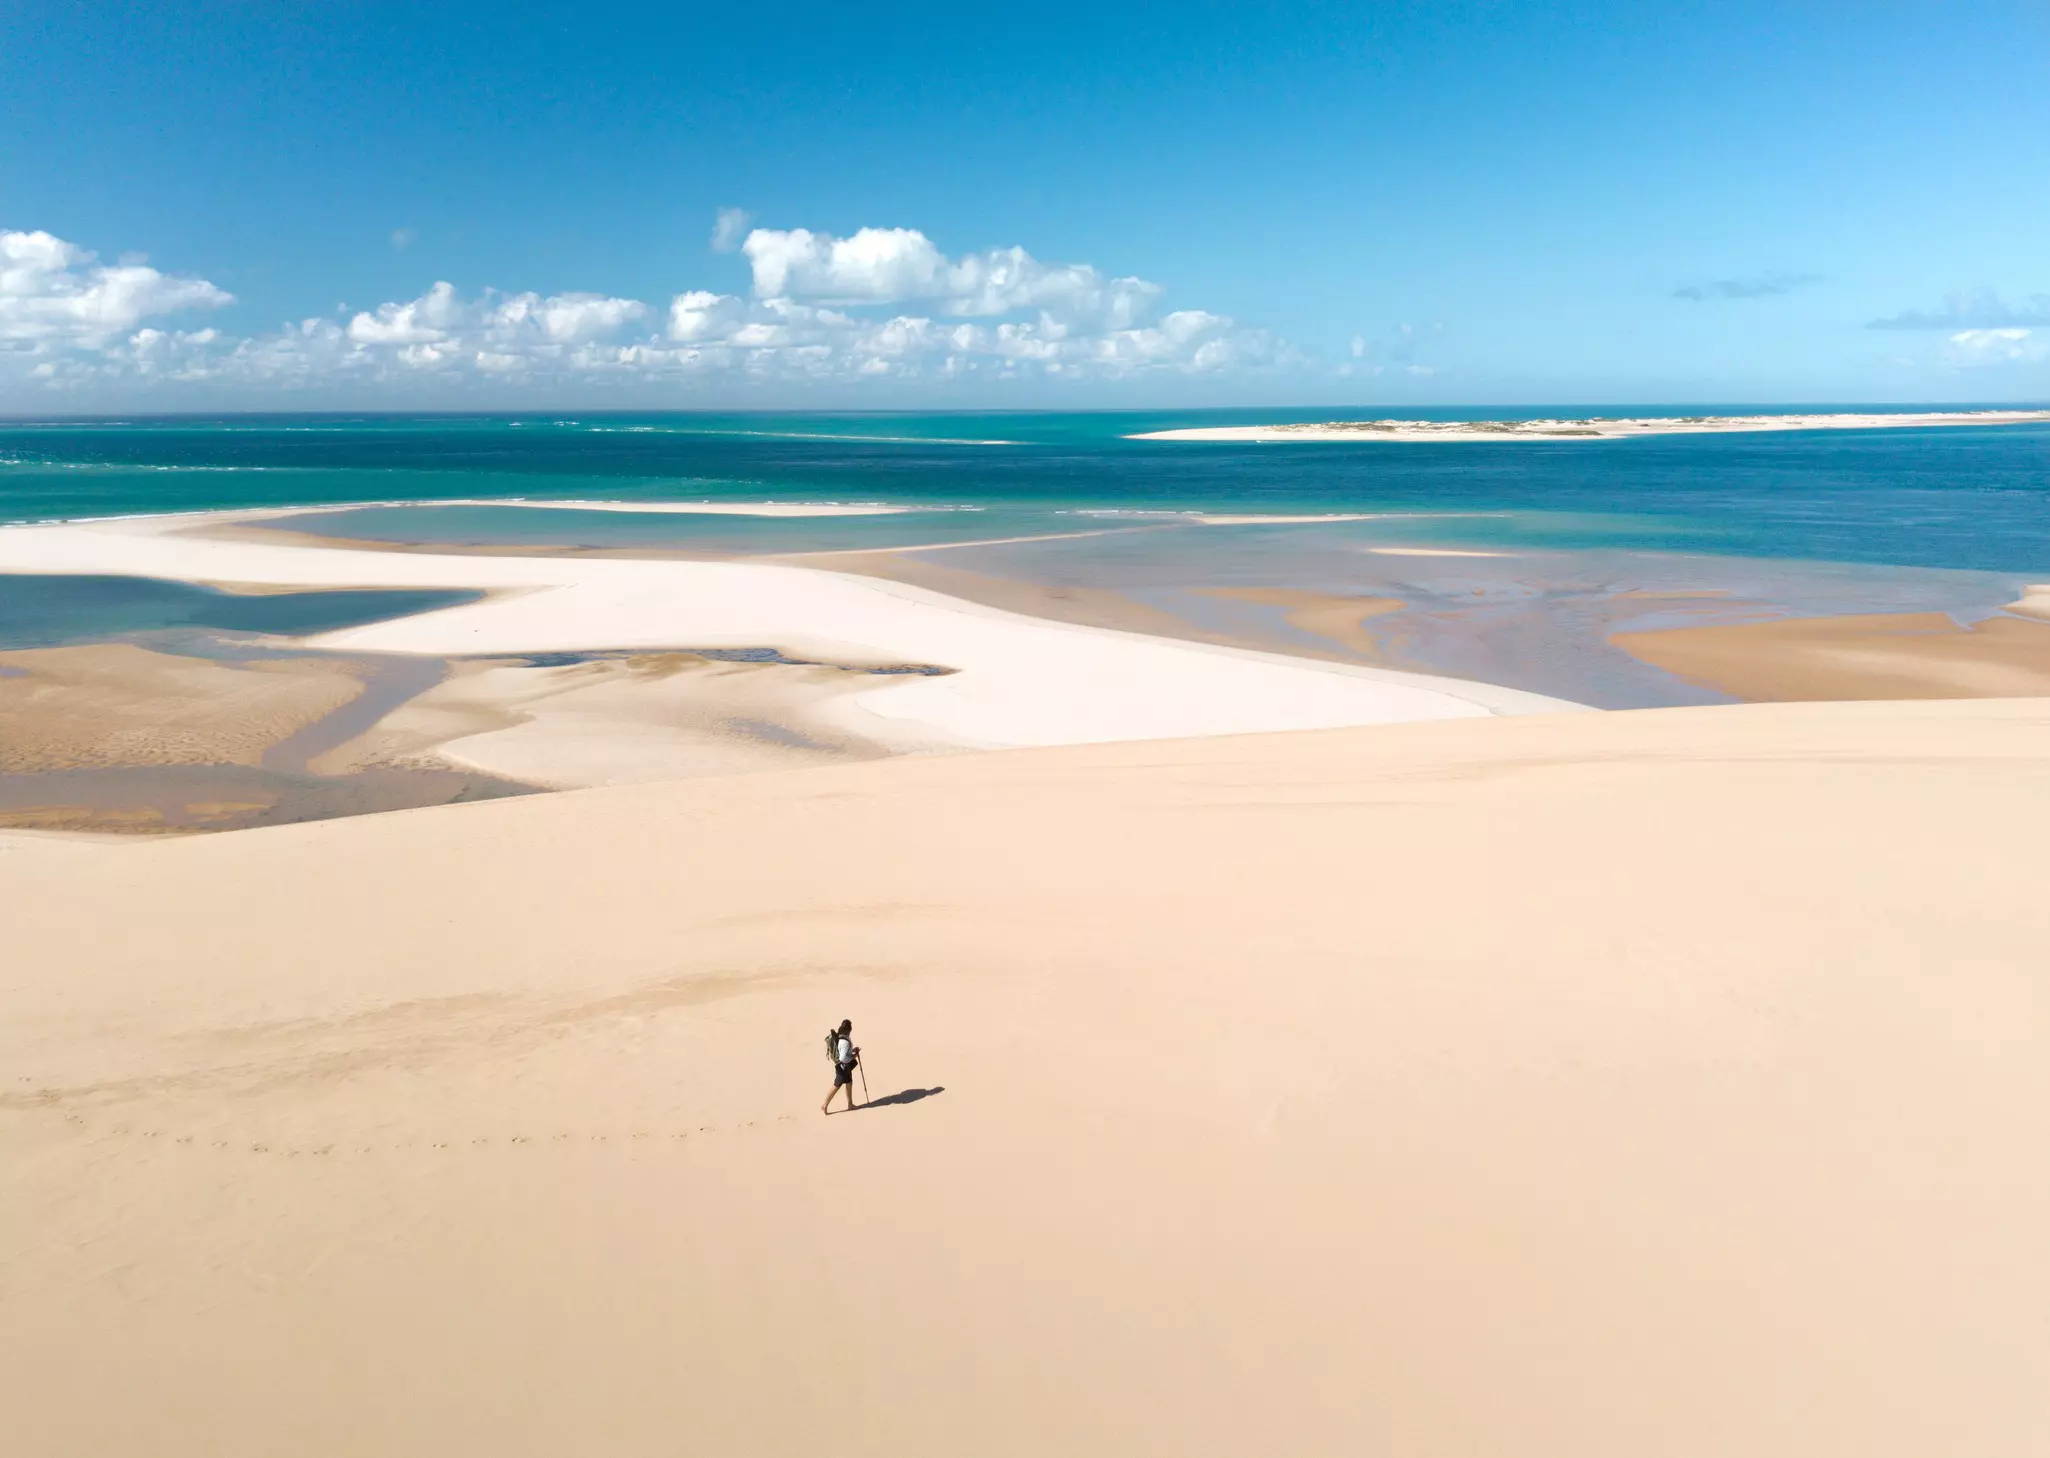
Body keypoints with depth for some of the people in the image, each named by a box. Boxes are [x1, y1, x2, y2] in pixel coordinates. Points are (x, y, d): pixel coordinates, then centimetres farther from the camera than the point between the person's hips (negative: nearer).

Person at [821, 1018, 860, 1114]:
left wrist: (853, 1050, 3)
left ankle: (850, 1104, 34)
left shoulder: (839, 1036, -3)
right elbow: (843, 1058, -33)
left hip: (845, 1066, 9)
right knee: (836, 1086, 5)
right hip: (843, 1067, -9)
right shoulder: (845, 1042, -33)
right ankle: (824, 1106, 18)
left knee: (849, 1083, 21)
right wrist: (854, 1056, -19)